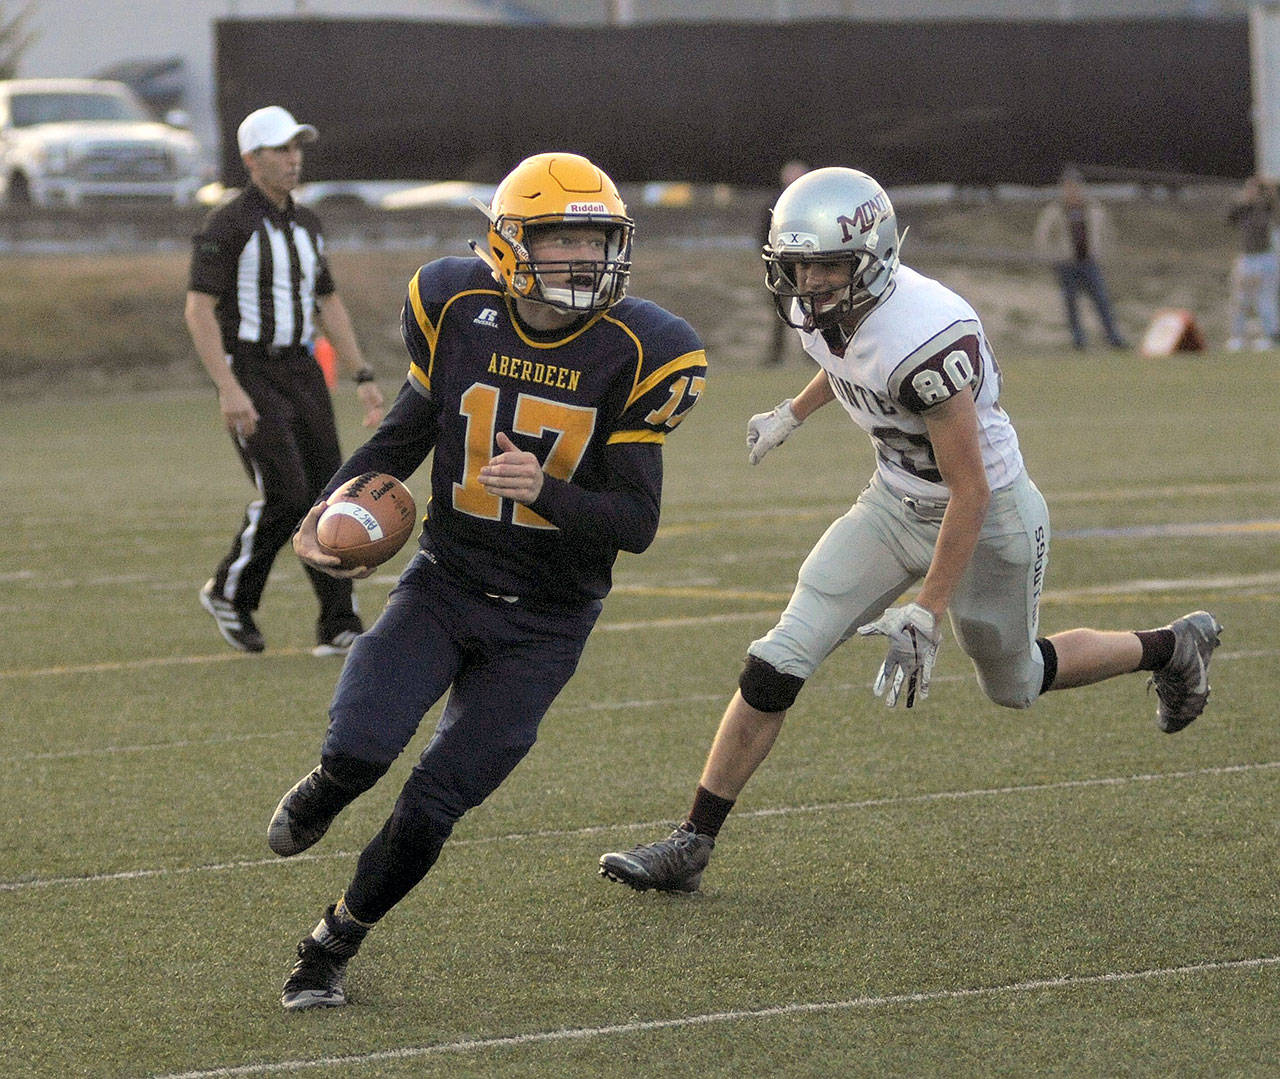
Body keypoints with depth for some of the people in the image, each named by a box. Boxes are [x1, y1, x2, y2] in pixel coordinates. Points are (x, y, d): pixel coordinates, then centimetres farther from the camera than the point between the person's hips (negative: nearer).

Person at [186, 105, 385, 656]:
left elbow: (329, 304, 19)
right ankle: (230, 592, 9)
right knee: (284, 494, -15)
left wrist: (363, 378, 12)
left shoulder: (305, 224, 13)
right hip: (249, 374, -7)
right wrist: (229, 390, -24)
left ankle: (339, 628, 2)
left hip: (302, 372, 7)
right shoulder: (226, 225, -11)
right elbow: (199, 310, -16)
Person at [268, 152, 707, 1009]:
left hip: (544, 624, -1)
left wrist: (546, 492, -31)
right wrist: (331, 509, -3)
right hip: (444, 584, 1)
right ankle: (318, 799, 17)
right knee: (360, 750, -21)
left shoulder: (637, 352, -13)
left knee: (430, 810, -5)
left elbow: (637, 522, -13)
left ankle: (332, 947, 20)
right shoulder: (457, 312, -7)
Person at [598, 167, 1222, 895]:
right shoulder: (822, 311, -11)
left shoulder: (924, 337, -35)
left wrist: (925, 615, -29)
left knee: (1016, 682, 18)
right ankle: (692, 846, 0)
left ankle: (1174, 649, 44)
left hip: (985, 518, -7)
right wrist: (792, 416, 30)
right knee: (779, 663, -6)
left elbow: (970, 493, -29)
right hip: (897, 503, 7)